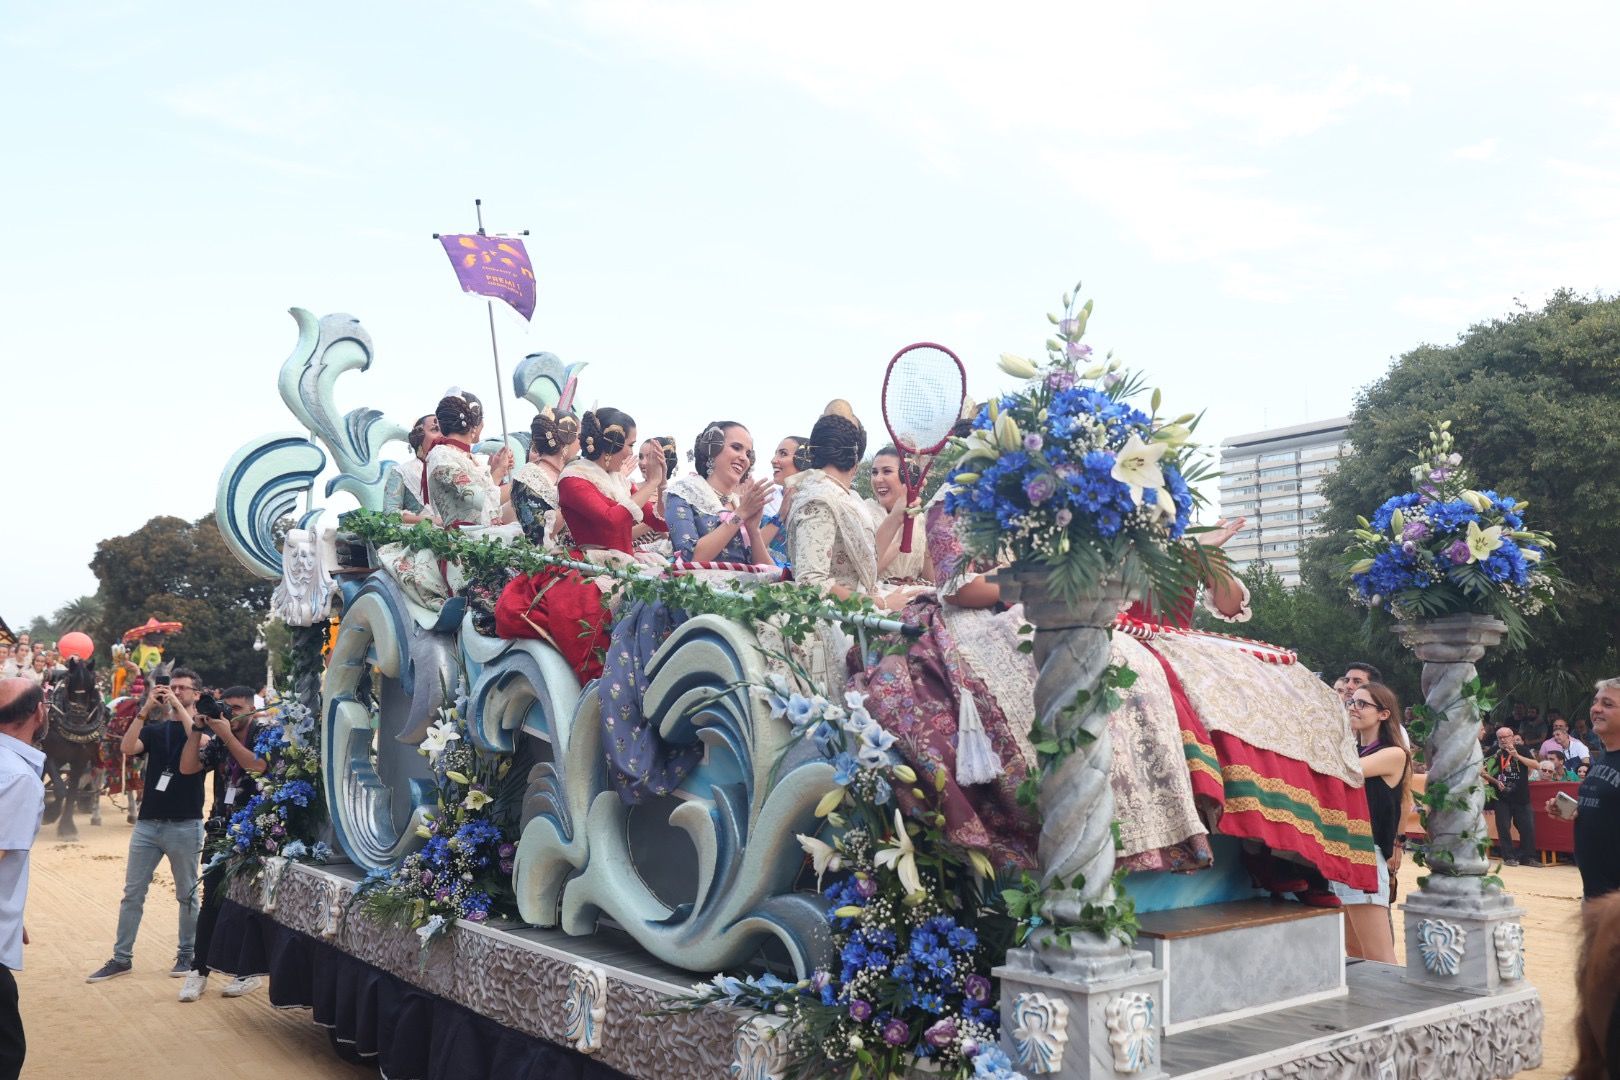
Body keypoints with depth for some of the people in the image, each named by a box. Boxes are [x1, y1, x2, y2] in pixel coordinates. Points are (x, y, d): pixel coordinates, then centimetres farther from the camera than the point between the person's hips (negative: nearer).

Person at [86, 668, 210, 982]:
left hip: (185, 825, -3)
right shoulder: (155, 729, 11)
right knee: (132, 894, 5)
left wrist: (178, 706, -17)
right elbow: (127, 747, -7)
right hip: (148, 822, 4)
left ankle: (187, 954, 16)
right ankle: (121, 958, 12)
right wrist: (146, 708, -13)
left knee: (186, 895, 6)